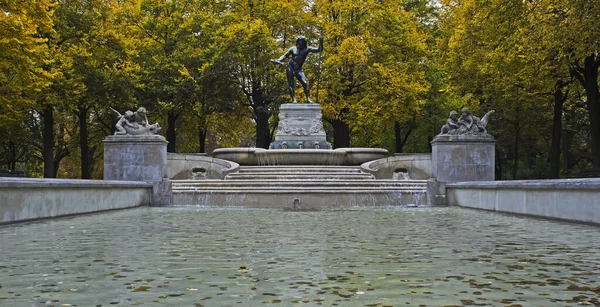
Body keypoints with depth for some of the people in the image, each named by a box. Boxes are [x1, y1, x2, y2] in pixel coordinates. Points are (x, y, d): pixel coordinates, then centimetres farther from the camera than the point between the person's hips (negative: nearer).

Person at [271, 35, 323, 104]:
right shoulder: (293, 49, 4)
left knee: (305, 83, -15)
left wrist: (321, 42, -20)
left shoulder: (307, 49, 3)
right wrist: (278, 60, -9)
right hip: (290, 67, 0)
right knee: (291, 84, -7)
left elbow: (319, 50, -3)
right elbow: (285, 55, 8)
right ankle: (294, 100, -9)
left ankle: (308, 99, -17)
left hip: (298, 70, 0)